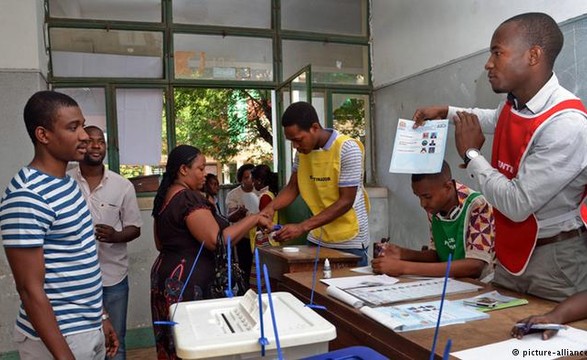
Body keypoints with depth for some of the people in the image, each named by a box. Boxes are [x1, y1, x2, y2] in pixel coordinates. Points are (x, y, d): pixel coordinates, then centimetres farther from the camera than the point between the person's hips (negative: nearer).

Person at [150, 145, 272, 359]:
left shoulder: (165, 197, 11)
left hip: (166, 276, 10)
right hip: (186, 283, -10)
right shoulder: (189, 198, -18)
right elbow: (217, 240, -25)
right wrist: (253, 219, -18)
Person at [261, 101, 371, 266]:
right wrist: (271, 207, -14)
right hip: (317, 239, 6)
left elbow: (346, 201, -21)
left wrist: (302, 227, -26)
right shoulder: (303, 149, 0)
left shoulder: (347, 149, -19)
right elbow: (292, 188, 6)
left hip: (349, 242, -5)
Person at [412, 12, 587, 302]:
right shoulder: (513, 105, -2)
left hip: (555, 260, -7)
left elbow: (517, 205, -28)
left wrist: (470, 152, -16)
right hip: (511, 255, 8)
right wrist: (446, 112, 17)